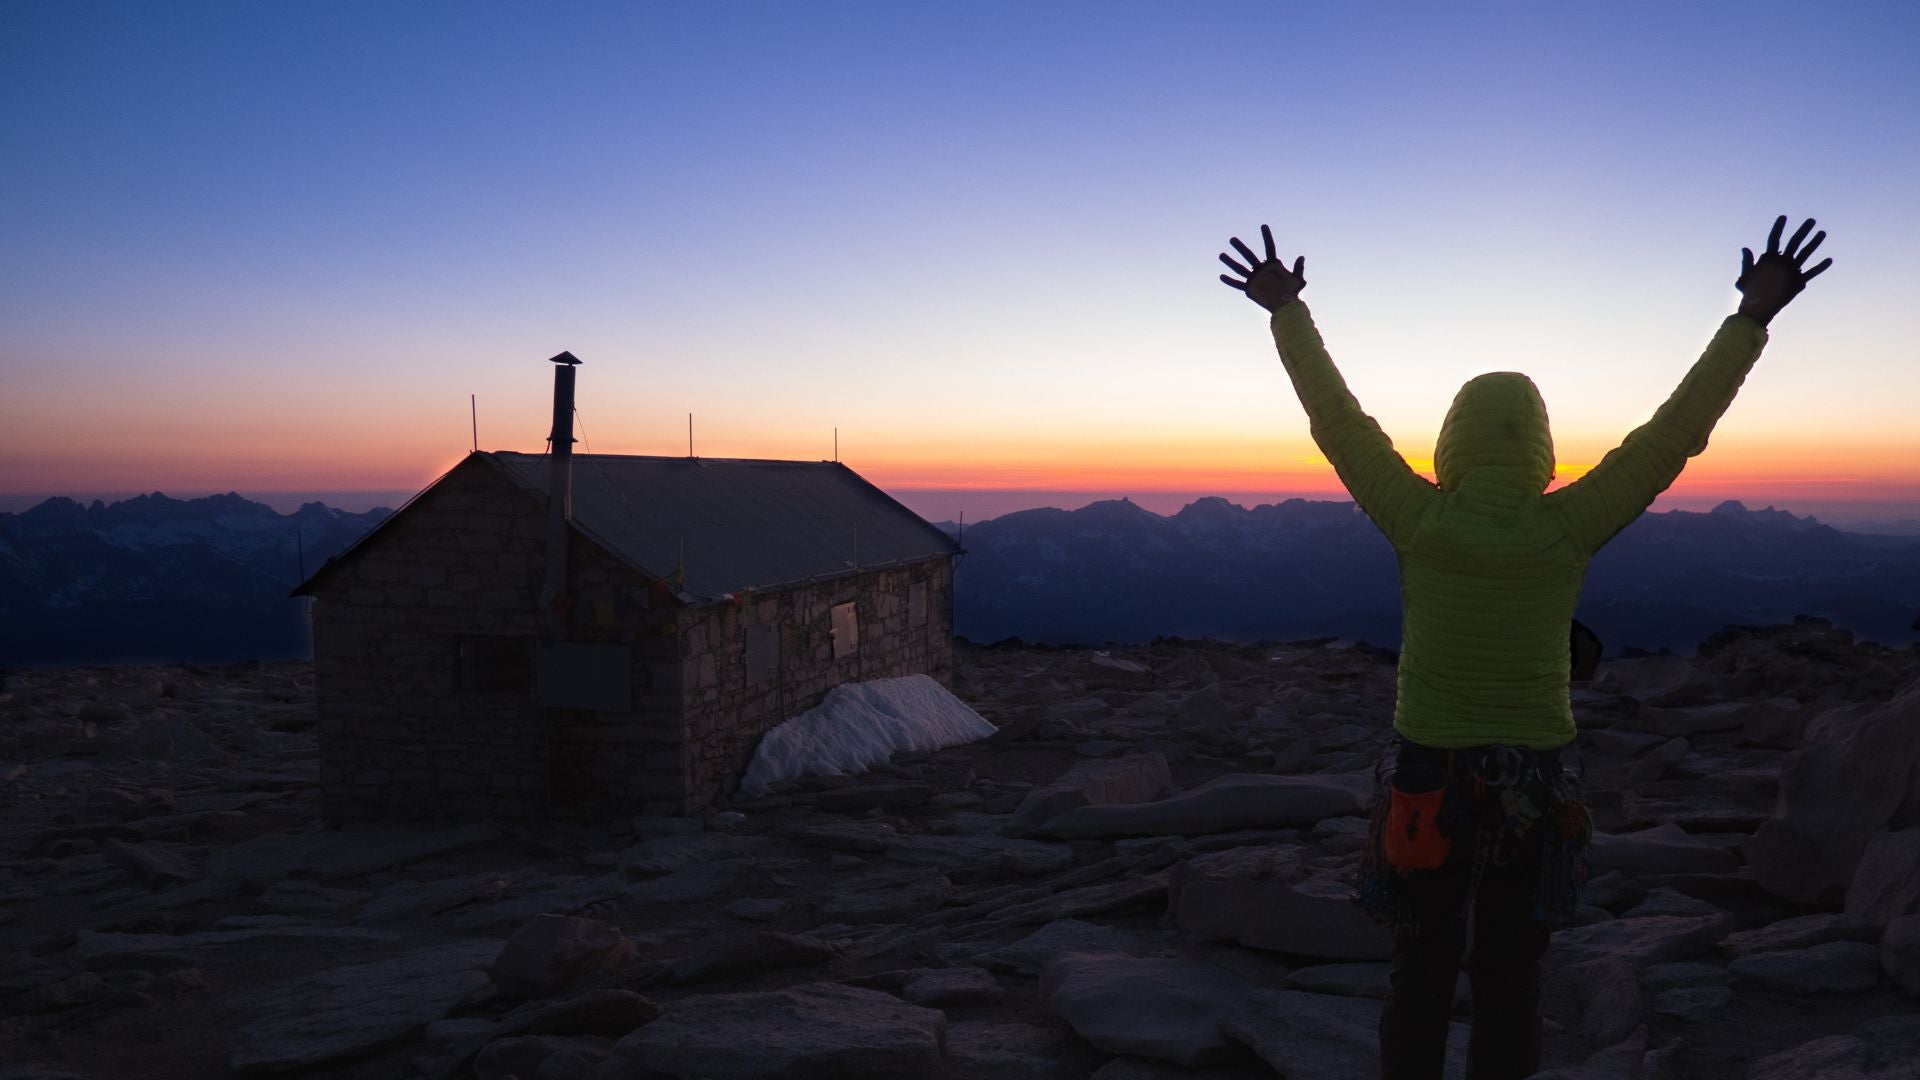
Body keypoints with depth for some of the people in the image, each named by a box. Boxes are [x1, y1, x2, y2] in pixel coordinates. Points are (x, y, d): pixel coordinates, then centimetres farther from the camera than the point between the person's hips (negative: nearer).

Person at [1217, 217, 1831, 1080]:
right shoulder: (1566, 529, -13)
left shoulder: (1420, 520, -14)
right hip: (1530, 796, 0)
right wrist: (1753, 318, -2)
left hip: (1423, 785, 0)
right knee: (1509, 990, 11)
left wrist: (1287, 310, 4)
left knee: (1420, 985, 11)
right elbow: (1674, 430, -9)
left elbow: (1338, 418, -6)